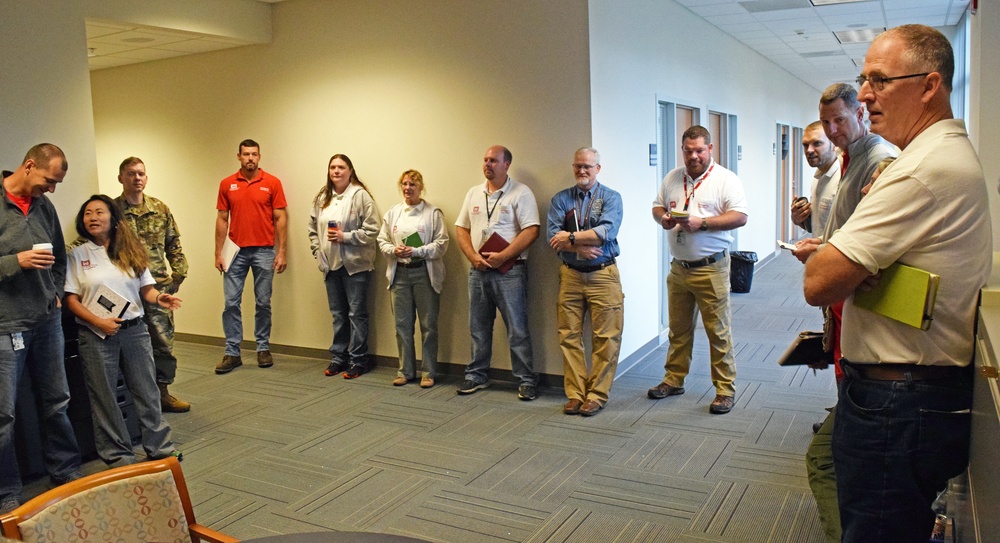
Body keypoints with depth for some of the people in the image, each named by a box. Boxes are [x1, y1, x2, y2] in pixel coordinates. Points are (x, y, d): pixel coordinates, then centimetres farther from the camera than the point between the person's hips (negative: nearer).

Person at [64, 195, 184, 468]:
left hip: (134, 330, 2)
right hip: (96, 335, -1)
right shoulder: (77, 255, 2)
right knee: (105, 397, 7)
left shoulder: (131, 251, 7)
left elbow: (146, 288, 6)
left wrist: (159, 297, -16)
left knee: (147, 391, 7)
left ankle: (159, 446, 19)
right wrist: (98, 321, -15)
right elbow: (71, 299, -2)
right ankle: (118, 455, 20)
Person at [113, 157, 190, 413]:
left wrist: (178, 274, 4)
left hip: (159, 287, 3)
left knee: (163, 343, 7)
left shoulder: (160, 209, 9)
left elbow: (174, 245, 13)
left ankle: (162, 392, 20)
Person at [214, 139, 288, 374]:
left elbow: (280, 218, -1)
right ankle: (232, 353, 8)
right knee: (231, 302, 1)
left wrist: (281, 252, -7)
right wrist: (218, 253, 2)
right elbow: (222, 220, 7)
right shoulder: (227, 184, 6)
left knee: (263, 302, 6)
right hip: (236, 251, 2)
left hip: (264, 251, -1)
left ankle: (263, 349, 19)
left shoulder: (272, 183, 0)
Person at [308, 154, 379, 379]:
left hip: (355, 265, -5)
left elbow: (372, 229, -12)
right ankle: (338, 358, 24)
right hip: (331, 265, 6)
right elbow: (313, 228, 18)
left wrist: (345, 237, -17)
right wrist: (318, 251, 8)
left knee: (357, 314, 1)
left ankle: (357, 361, 11)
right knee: (338, 314, 14)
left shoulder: (360, 195, -9)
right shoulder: (322, 197, 10)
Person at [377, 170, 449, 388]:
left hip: (424, 273, -3)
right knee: (402, 324, 8)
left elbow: (441, 243, -7)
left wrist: (416, 251, -17)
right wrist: (394, 250, -9)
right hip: (399, 273, 4)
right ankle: (405, 370, 20)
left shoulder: (433, 213, -3)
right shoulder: (392, 213, 10)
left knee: (428, 324, 3)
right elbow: (382, 240, 11)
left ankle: (429, 372, 13)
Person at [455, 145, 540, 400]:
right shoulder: (473, 193, 13)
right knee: (478, 328, 14)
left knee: (517, 329, -2)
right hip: (478, 271, 6)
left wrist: (502, 256, -18)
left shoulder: (521, 193, -4)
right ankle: (477, 376, 26)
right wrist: (473, 256, -4)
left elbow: (531, 231, -12)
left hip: (509, 271, -5)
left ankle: (526, 381, 7)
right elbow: (461, 228, 13)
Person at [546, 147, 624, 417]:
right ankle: (575, 394, 14)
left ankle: (597, 395, 10)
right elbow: (552, 237, -4)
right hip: (570, 275, 2)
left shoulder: (611, 198, 2)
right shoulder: (561, 199, 8)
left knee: (605, 339, 0)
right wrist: (582, 246, -18)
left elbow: (606, 232, -15)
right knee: (569, 337, 4)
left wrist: (570, 237, -13)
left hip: (603, 276, -2)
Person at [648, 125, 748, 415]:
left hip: (711, 268, -5)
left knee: (718, 332, 0)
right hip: (678, 268, 5)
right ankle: (674, 380, 28)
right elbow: (657, 206, 18)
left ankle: (725, 389, 10)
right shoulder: (672, 178, 11)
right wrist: (663, 217, -6)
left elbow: (739, 217, -13)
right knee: (678, 329, 15)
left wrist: (701, 223, -23)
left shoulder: (725, 179, -5)